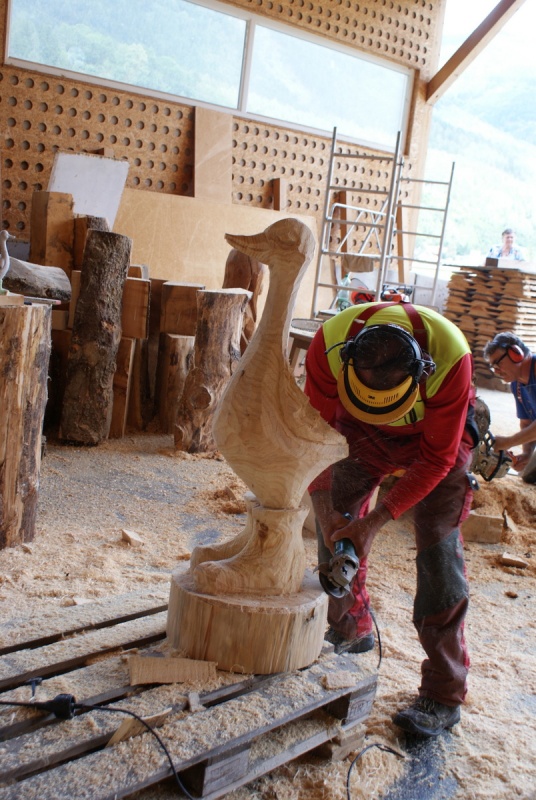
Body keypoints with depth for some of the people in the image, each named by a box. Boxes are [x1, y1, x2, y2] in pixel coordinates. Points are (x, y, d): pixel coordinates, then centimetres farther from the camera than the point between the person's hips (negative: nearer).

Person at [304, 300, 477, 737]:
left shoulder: (450, 357, -40)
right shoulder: (330, 343, -33)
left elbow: (436, 460, -29)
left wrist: (374, 521, -32)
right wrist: (329, 511, -26)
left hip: (437, 434, -3)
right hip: (365, 431, 4)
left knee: (438, 549, -11)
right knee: (334, 510, -2)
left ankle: (443, 695, -5)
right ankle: (351, 629, 20)